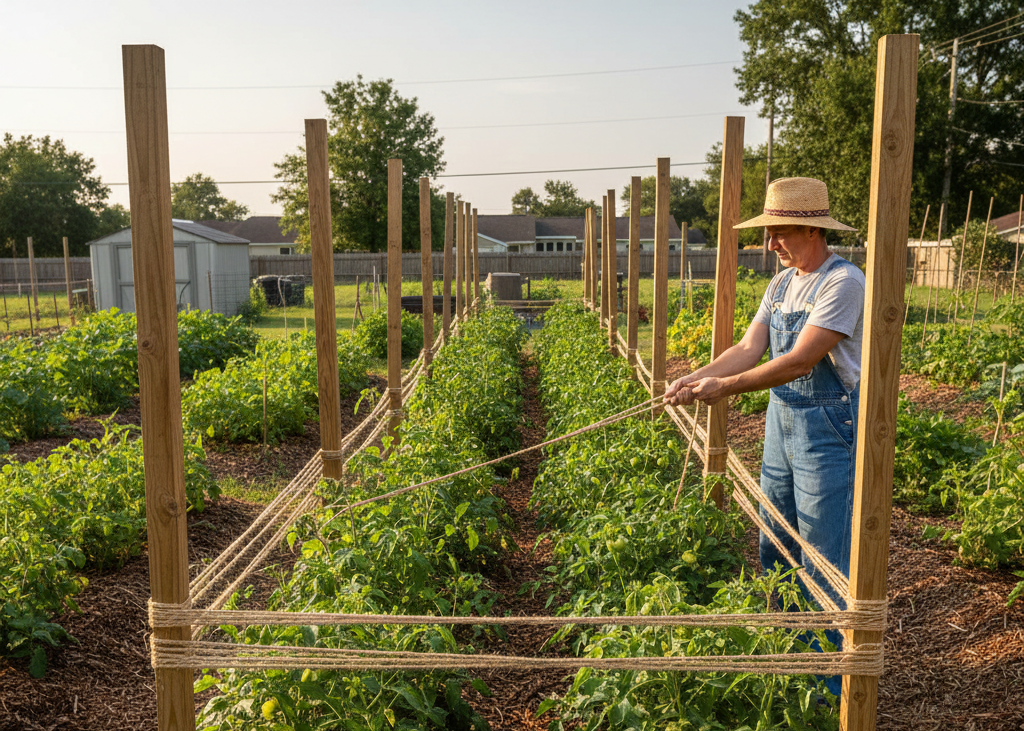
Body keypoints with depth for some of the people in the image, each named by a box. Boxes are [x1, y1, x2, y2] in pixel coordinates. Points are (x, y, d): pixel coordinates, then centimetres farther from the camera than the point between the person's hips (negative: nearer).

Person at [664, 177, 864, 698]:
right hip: (782, 421, 8)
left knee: (825, 563, 0)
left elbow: (800, 361, -23)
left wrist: (725, 387, -20)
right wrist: (696, 378, -11)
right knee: (775, 547, 16)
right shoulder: (781, 284, 10)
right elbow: (748, 348, 4)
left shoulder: (843, 282, -16)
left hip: (828, 428, -8)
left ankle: (835, 684, 17)